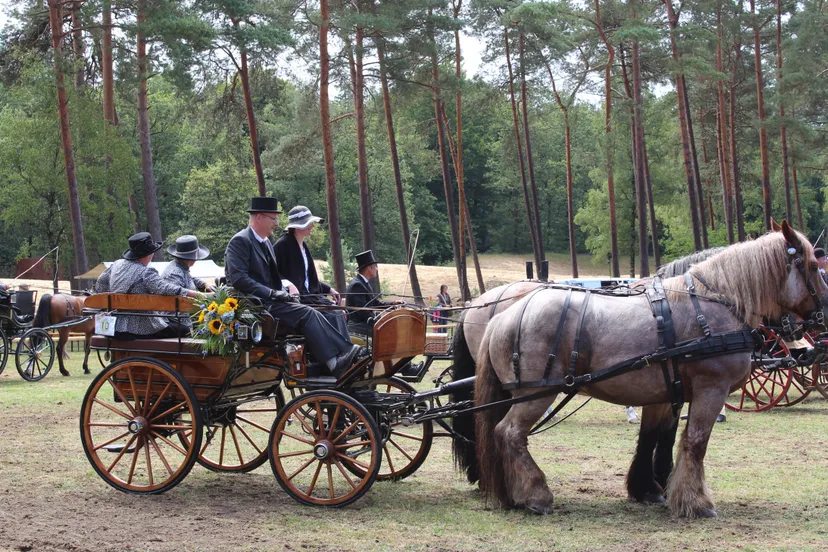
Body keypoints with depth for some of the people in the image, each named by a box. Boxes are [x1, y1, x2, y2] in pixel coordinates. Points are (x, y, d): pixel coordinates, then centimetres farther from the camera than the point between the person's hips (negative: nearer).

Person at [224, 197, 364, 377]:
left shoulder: (265, 242, 19)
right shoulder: (240, 241, -10)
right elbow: (238, 279, -20)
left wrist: (286, 285, 3)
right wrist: (272, 293, -21)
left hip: (268, 301, 9)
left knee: (310, 313, -13)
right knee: (306, 313, -22)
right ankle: (335, 363, -27)